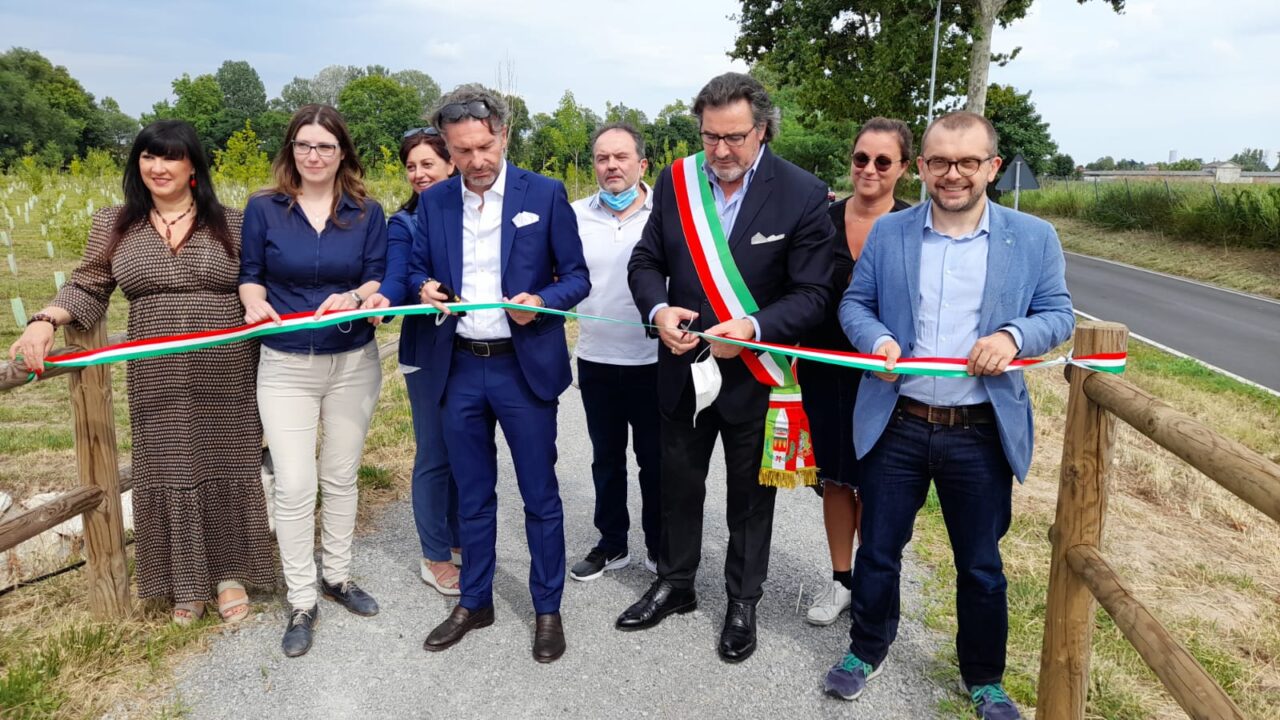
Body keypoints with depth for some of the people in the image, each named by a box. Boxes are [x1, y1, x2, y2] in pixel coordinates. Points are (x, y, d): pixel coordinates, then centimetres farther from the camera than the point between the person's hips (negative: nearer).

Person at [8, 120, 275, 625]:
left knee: (226, 469, 6)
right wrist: (44, 320, -9)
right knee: (168, 473, 6)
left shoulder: (231, 223, 3)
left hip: (226, 380, -1)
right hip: (158, 384, 2)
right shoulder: (113, 225, 7)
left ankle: (230, 572, 23)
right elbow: (88, 289, 8)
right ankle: (187, 582, 21)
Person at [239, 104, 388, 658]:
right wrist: (255, 303, -19)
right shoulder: (263, 210, -1)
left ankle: (337, 577, 32)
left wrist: (354, 298, -24)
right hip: (286, 368, -1)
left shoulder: (366, 213, 1)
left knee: (341, 478, 13)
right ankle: (301, 604, 12)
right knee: (294, 487, -4)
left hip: (353, 364, 2)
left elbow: (380, 280, -2)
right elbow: (250, 275, 3)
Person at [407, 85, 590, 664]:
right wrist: (425, 288, -9)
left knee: (540, 495, 6)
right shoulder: (433, 202, 5)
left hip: (524, 366, -3)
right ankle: (474, 602, 32)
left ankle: (547, 609, 23)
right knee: (472, 495, 15)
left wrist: (542, 302, -22)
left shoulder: (545, 195, -4)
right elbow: (418, 269, 14)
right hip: (458, 369, 3)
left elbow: (576, 276, -2)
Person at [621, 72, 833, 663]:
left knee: (750, 496, 15)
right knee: (678, 484, 20)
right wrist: (658, 309, -19)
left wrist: (754, 328, -29)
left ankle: (742, 602, 36)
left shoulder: (803, 195, -14)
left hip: (754, 375, -3)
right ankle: (675, 585, 42)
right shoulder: (675, 182, -4)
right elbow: (646, 260, 2)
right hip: (683, 368, 3)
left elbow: (811, 294, -13)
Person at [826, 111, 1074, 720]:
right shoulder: (888, 232, 2)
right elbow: (854, 303, 6)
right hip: (896, 425, 1)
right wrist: (878, 340, -15)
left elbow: (1058, 314, 3)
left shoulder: (1033, 237, 0)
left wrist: (1013, 335, -18)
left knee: (982, 566, 14)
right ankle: (866, 651, 37)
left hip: (982, 434, 0)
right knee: (878, 550, 14)